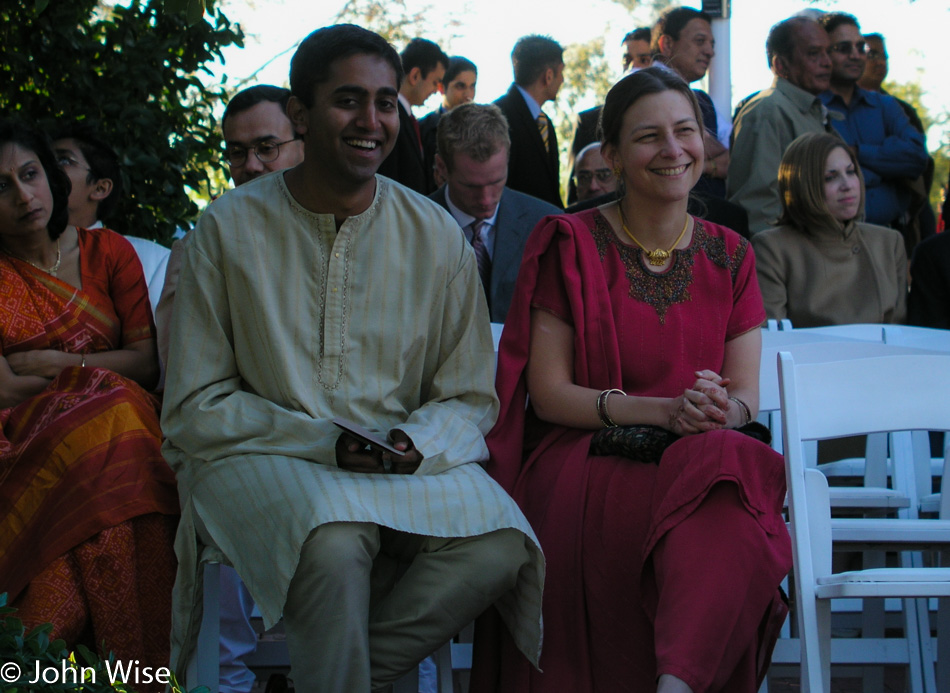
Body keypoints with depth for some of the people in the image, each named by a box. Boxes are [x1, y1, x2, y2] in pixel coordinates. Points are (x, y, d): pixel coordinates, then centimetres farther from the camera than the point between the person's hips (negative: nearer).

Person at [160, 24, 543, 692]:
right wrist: (325, 444, -15)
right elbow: (194, 409, -2)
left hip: (412, 459, 3)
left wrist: (415, 446, -14)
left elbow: (469, 398, 9)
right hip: (263, 455, -3)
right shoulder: (229, 229, -2)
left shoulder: (437, 237, 5)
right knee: (335, 545, -37)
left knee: (497, 547, -27)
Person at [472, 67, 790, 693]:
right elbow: (548, 394, -4)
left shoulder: (729, 256, 14)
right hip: (586, 469, -3)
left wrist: (721, 411, -18)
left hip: (701, 463, 4)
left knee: (730, 470, -36)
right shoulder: (571, 244, 3)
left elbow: (746, 394, 9)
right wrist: (666, 411, -18)